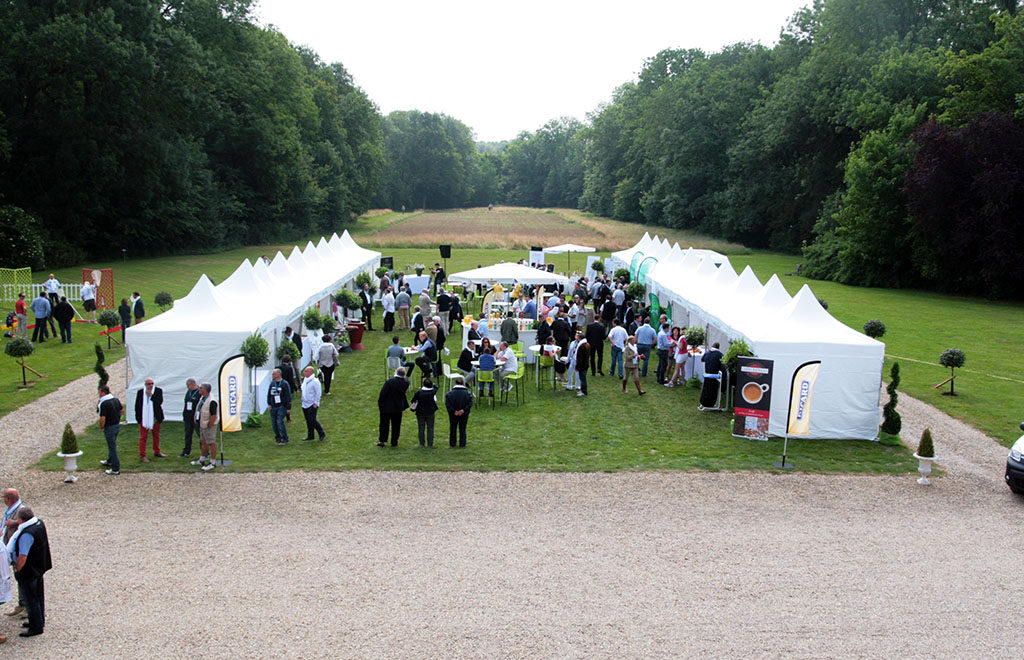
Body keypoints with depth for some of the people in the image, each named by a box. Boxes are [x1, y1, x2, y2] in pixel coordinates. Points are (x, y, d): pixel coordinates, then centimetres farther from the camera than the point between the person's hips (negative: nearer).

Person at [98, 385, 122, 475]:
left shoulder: (103, 404, -23)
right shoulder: (116, 399, 2)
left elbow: (102, 418, -26)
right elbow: (121, 411, 13)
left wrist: (101, 427, -9)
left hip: (109, 427, -8)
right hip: (117, 425, 8)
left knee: (112, 447, 0)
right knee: (112, 445, 26)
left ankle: (115, 469, 5)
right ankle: (109, 461, 46)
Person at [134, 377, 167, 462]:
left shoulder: (158, 391, -1)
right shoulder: (140, 392, 0)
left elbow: (160, 401, -15)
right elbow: (137, 405, 4)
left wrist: (151, 395, -18)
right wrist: (138, 417, 0)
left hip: (155, 418, 2)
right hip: (144, 418, -1)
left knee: (156, 435, 15)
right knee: (143, 436, -1)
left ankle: (157, 452, 30)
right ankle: (142, 455, 3)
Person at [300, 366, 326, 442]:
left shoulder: (315, 381, -15)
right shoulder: (305, 380, 10)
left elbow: (318, 393, -14)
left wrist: (316, 403, -17)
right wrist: (303, 400, 17)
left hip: (312, 405, -8)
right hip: (305, 404, 8)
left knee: (312, 420, -9)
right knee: (308, 421, 12)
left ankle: (322, 434, 3)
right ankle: (310, 436, 21)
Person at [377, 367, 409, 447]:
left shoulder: (389, 381, -20)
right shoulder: (405, 383, -9)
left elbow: (382, 394, -17)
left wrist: (379, 404, -6)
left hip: (386, 407, -3)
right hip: (398, 408, 3)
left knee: (384, 424, 12)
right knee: (396, 425, 14)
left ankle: (382, 441, 16)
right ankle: (394, 442, 18)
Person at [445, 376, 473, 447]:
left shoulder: (449, 394, -8)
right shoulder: (468, 393, -8)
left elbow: (447, 404, -14)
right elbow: (470, 404, -14)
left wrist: (453, 411, -16)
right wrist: (463, 410, -18)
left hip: (453, 415, 0)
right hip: (464, 415, 0)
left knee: (453, 428, 15)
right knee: (462, 429, 11)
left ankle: (452, 443, 21)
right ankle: (462, 444, 14)